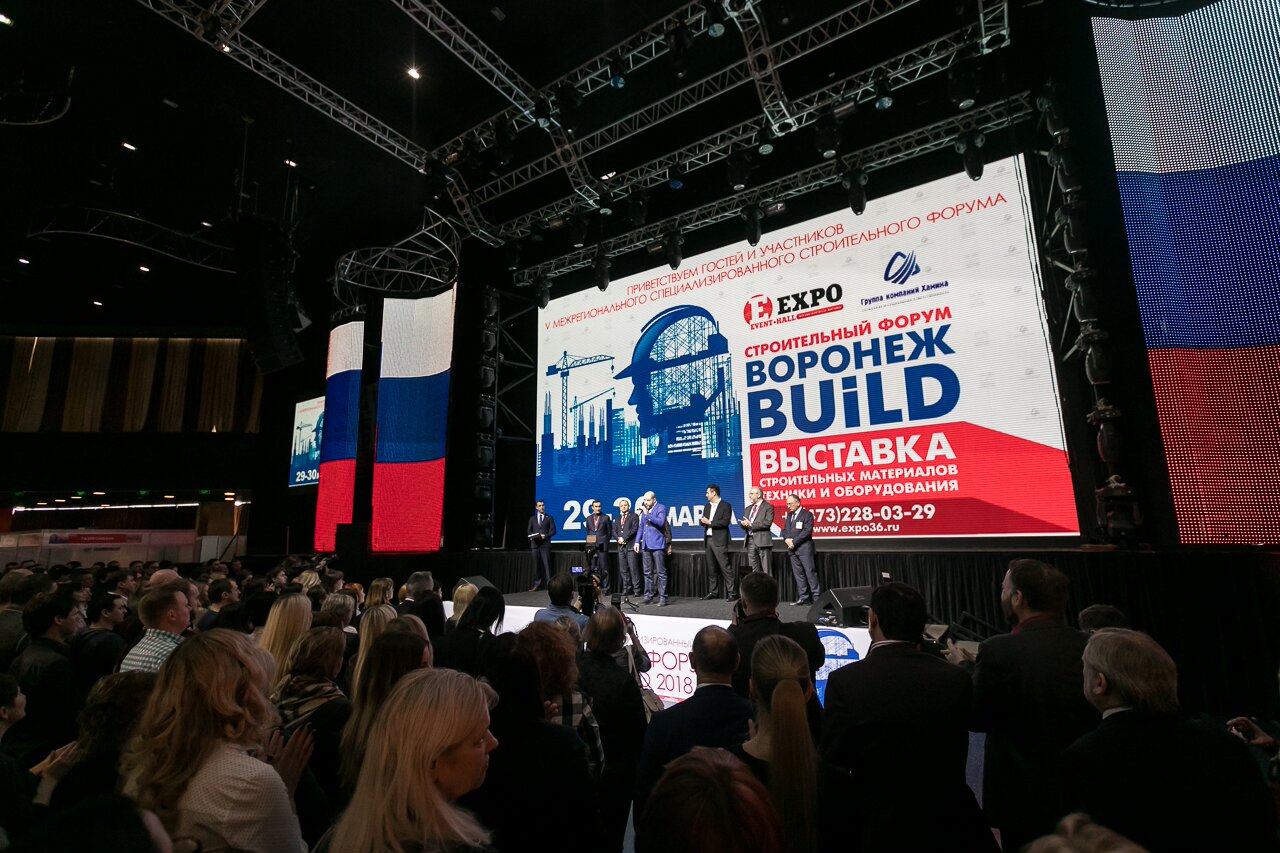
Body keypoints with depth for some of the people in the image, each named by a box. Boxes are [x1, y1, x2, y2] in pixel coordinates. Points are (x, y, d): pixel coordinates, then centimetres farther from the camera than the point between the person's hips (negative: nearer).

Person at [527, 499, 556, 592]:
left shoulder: (549, 518, 9)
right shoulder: (532, 518, 16)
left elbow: (553, 531, 3)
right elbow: (529, 531, 15)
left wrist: (545, 536, -13)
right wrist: (531, 537, -6)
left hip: (545, 544, -3)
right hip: (535, 544, 3)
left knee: (547, 564, -8)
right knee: (536, 565, 5)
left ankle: (549, 583, -6)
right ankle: (537, 585, 10)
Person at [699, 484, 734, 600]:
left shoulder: (726, 506, -4)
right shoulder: (707, 506, 18)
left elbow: (725, 522, -15)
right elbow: (702, 521, 15)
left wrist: (710, 522, -15)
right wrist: (702, 521, -8)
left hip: (719, 541, -7)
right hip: (709, 539, 7)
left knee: (725, 567, -8)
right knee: (711, 568, 10)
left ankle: (732, 592, -3)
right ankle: (713, 592, 18)